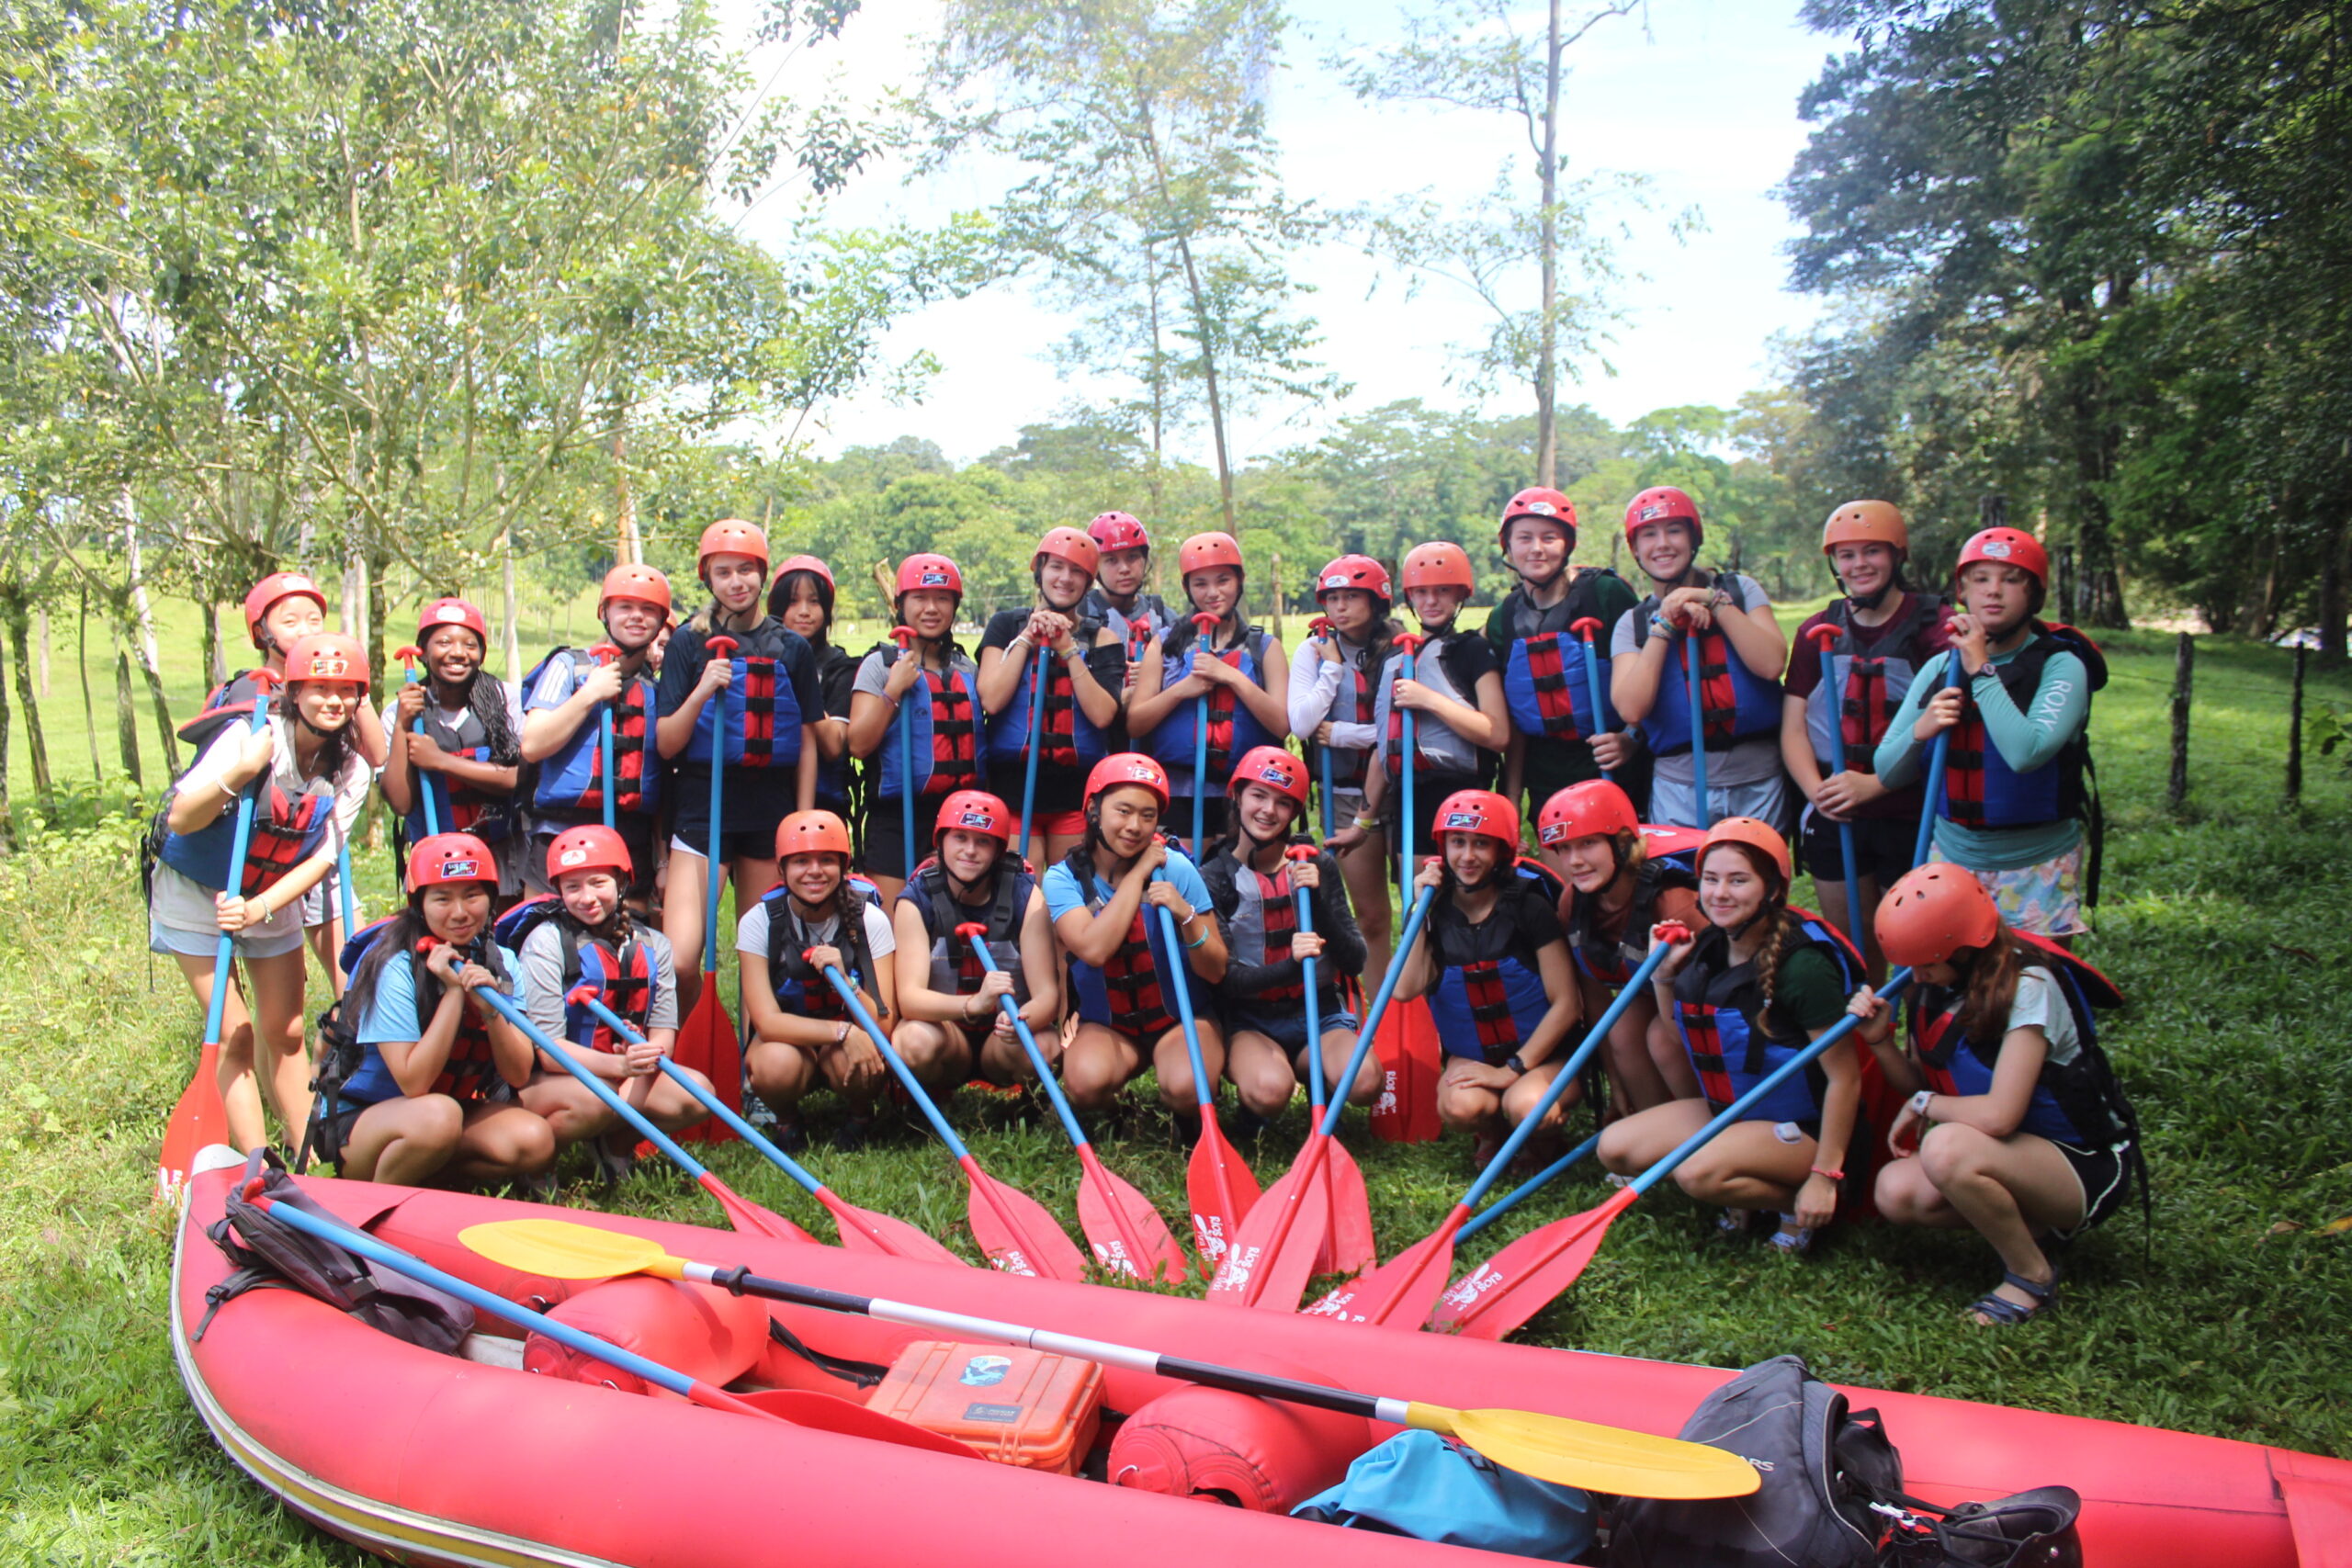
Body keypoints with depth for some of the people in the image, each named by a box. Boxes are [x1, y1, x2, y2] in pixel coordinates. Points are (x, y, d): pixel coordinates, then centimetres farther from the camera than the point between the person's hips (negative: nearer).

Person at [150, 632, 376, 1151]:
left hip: (273, 900, 4)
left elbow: (321, 858, -12)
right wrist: (240, 774, -42)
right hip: (196, 895, -4)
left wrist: (259, 908, -26)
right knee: (235, 1037, -7)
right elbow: (179, 820, -26)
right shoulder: (251, 739, -23)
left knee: (285, 1034, 8)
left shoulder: (351, 772, -8)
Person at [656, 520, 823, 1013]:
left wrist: (802, 822, 5)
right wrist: (702, 692, -16)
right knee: (678, 959, -12)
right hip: (703, 804, -2)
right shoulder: (689, 642, 3)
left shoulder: (792, 648, 8)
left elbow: (807, 742, 11)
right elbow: (666, 744, -1)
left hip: (771, 806, 2)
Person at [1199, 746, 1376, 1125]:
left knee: (1365, 1082, -29)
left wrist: (1317, 901, -17)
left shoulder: (1318, 867, 4)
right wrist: (1289, 966, -30)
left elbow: (1355, 963, -2)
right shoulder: (1214, 878, -3)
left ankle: (1314, 1075, 6)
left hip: (1318, 1013, 2)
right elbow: (1225, 977, -12)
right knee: (1270, 1091, -34)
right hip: (1248, 1021, -2)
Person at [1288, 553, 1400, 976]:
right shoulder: (1315, 652, 3)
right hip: (1346, 794, 2)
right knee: (1371, 917, 10)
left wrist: (1339, 733, -11)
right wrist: (1332, 668, -7)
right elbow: (1301, 724, -9)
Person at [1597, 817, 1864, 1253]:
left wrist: (1824, 1176, -20)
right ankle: (1746, 1191, 11)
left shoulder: (1800, 964, -24)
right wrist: (1662, 976, -3)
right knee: (1614, 1147, -4)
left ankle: (1800, 1203, -2)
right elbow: (1686, 1044, 10)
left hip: (1802, 1126, -8)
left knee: (1698, 1172, -31)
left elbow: (1845, 1077, -21)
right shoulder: (1707, 948, -1)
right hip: (1729, 1111, 8)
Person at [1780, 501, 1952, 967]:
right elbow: (1793, 727, 6)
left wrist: (1873, 784, -20)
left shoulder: (1936, 626, -4)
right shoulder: (1817, 632, 9)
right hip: (1833, 820, 4)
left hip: (1911, 818, -4)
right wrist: (1816, 791, -12)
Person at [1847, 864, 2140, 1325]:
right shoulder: (1943, 983, 0)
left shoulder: (2027, 987, -23)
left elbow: (1999, 1115, -31)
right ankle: (2031, 1227, 5)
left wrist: (1924, 1104, -14)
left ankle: (2032, 1274, -10)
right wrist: (1880, 1040, -12)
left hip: (2086, 1167, -7)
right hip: (2017, 1154, 8)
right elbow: (1919, 1084, 6)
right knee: (1895, 1190, -18)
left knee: (1947, 1148, -35)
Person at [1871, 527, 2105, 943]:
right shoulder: (1941, 668, 3)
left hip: (2037, 866, -3)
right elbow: (1887, 773, 1)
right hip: (1952, 857, 3)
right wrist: (1920, 730, -19)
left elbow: (2027, 752, -28)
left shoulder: (2060, 666, -9)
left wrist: (1981, 670, -20)